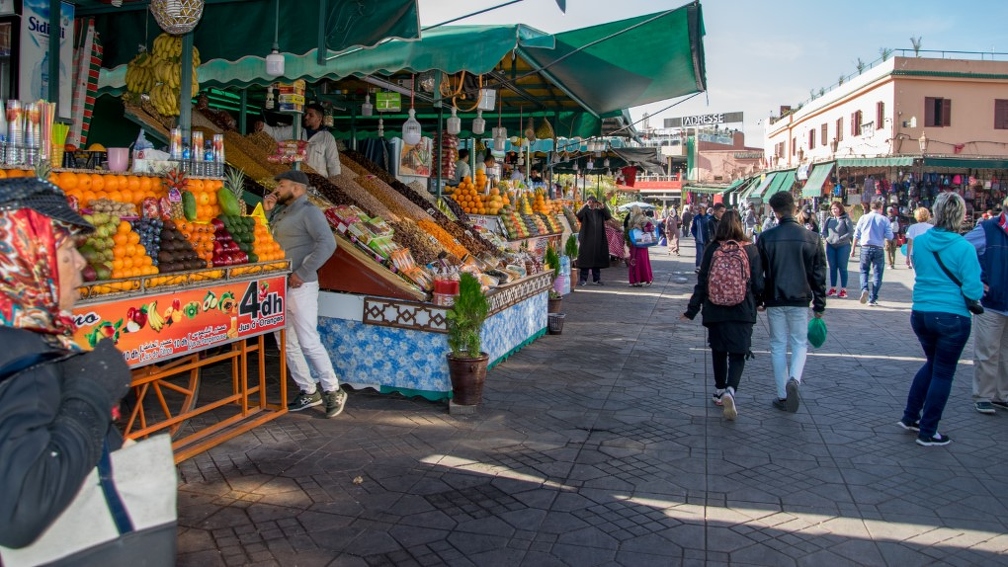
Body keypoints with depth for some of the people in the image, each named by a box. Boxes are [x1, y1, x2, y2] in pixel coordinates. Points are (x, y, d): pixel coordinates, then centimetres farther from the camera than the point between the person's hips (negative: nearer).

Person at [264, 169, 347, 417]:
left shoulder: (308, 211, -10)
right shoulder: (281, 212, 17)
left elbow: (327, 244, -23)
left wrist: (302, 273, -23)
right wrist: (267, 211, 7)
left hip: (299, 287, -9)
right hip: (279, 286, 9)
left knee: (309, 342, -9)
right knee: (287, 343, 11)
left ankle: (333, 391, 3)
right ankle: (309, 392, 20)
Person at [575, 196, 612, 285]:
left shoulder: (600, 212, 12)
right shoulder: (585, 211, 2)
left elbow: (609, 216, -2)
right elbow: (579, 215, -19)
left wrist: (603, 207, -15)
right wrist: (586, 205, -24)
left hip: (598, 240, 3)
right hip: (587, 240, -3)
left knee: (597, 259, 7)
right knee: (585, 259, -3)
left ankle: (596, 279, 15)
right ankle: (583, 279, 0)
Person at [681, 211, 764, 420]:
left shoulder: (712, 249, -4)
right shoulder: (750, 249, -5)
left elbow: (702, 282, -3)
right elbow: (758, 283, -2)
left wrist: (692, 309, 3)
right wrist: (759, 301, 18)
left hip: (716, 311, 1)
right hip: (742, 311, -1)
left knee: (719, 351, 18)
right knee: (738, 354, 3)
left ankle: (720, 391, 28)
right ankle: (730, 389, -19)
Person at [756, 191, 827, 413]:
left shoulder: (766, 237, -6)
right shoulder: (811, 237, -3)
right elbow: (819, 274, 1)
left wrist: (756, 301, 11)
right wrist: (819, 305, 9)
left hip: (774, 301, 0)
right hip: (800, 300, 0)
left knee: (778, 345, 10)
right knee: (800, 343, 13)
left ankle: (783, 396, 11)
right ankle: (794, 379, -14)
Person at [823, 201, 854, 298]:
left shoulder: (846, 219, -4)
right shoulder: (829, 219, 9)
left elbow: (850, 232, -10)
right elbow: (824, 230, 13)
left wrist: (840, 239, -17)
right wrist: (827, 237, -5)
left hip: (843, 246, -4)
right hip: (830, 246, 4)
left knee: (842, 268, 1)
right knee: (832, 268, 9)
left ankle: (843, 290, 6)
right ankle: (833, 289, 16)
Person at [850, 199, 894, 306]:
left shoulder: (863, 218, 2)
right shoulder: (884, 219, -2)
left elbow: (856, 235, 3)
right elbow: (890, 237, -5)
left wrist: (853, 249, 9)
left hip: (865, 248, 1)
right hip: (879, 249, -1)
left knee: (864, 271, 15)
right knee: (877, 274, 8)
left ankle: (864, 289, -11)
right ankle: (872, 299, 7)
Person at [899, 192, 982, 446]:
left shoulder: (920, 242, -1)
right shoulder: (964, 248, -16)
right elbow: (972, 290, -15)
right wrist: (981, 290, 5)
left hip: (920, 313, 5)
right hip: (952, 318, -5)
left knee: (932, 363, 25)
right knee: (943, 372, 7)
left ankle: (910, 416, 26)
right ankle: (927, 432, 14)